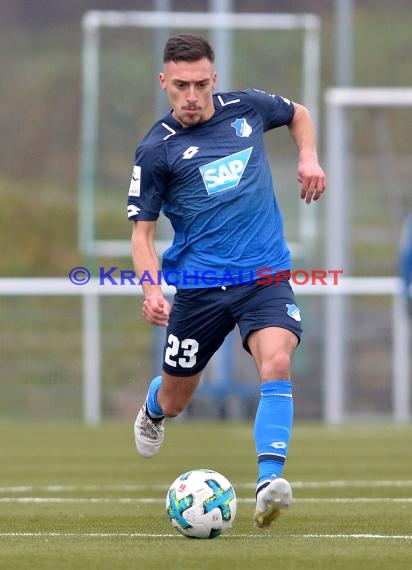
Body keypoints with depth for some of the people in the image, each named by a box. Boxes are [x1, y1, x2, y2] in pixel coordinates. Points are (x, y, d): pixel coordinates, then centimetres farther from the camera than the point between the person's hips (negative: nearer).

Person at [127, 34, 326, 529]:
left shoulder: (247, 108, 3)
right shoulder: (156, 149, -6)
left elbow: (298, 113, 25)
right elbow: (142, 230, -4)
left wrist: (308, 158, 7)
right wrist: (151, 289, -20)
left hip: (266, 276, 1)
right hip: (199, 284, -1)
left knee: (276, 364, -26)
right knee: (176, 399, 13)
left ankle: (268, 485, -33)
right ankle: (152, 412, 52)